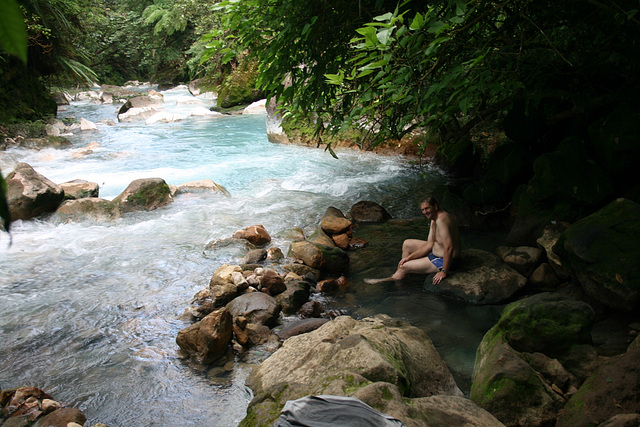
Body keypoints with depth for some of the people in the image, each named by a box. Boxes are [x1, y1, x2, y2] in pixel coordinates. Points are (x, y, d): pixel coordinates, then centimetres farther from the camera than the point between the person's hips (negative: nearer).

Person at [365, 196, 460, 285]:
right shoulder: (434, 219, 5)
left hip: (444, 260, -10)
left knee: (404, 267, -7)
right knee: (407, 244, 17)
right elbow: (429, 244, 5)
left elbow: (449, 247, -34)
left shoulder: (441, 220, -28)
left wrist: (444, 271, -29)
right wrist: (409, 257, 1)